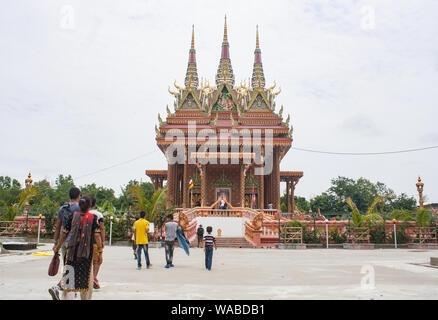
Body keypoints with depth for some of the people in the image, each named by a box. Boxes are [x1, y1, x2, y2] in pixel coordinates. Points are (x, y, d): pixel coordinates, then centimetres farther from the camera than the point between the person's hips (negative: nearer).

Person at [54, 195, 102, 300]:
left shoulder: (73, 216, 2)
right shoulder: (93, 218, -3)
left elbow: (64, 235, 6)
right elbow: (97, 236, -9)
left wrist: (57, 248, 18)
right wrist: (100, 252, -6)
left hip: (72, 251, 1)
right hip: (87, 252, -1)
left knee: (68, 276, 8)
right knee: (87, 278, 11)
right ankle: (85, 297, 18)